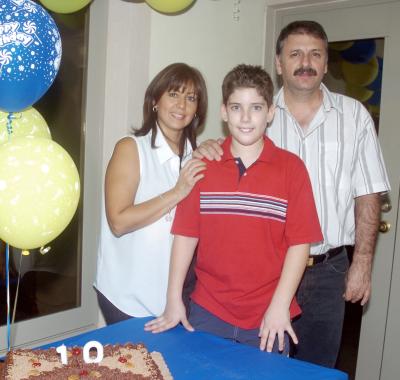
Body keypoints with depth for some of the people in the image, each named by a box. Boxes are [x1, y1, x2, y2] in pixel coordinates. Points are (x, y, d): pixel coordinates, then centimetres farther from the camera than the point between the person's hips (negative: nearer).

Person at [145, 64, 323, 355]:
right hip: (207, 312, 2)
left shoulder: (291, 168, -5)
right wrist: (174, 300, 1)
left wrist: (280, 305, -10)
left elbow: (300, 242, -6)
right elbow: (186, 234, 1)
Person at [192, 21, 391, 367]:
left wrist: (363, 262, -1)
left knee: (317, 366, 16)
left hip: (327, 270, 0)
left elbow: (367, 196, 2)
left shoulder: (354, 115, 2)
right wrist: (208, 152, -12)